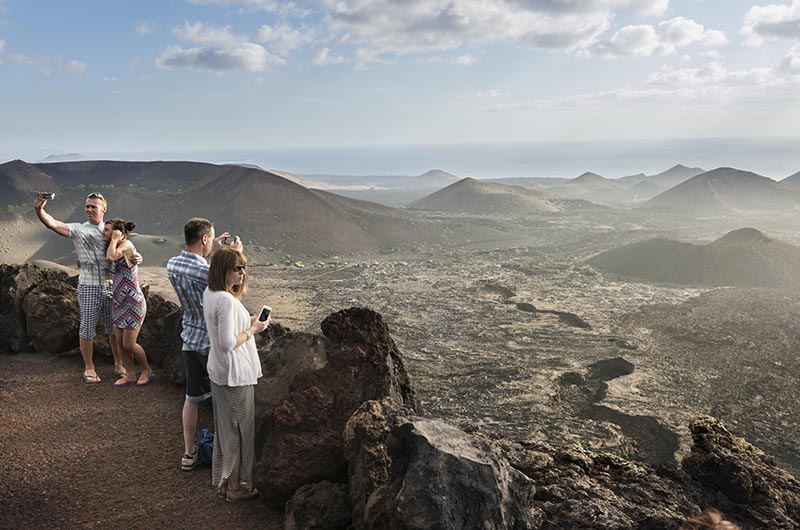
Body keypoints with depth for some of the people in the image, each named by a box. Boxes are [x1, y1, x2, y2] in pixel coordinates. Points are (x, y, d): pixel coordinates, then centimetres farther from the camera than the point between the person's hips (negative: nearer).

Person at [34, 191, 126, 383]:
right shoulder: (78, 230, -2)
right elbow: (52, 224, -16)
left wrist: (136, 257, -11)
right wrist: (39, 210, -35)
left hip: (110, 286, 2)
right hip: (89, 288, -2)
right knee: (87, 329, 5)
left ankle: (119, 364, 25)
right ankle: (89, 368, 20)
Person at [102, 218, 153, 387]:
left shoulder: (126, 244, -15)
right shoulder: (117, 248, 11)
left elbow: (111, 257, -32)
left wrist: (114, 239, -18)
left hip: (133, 303, -9)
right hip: (119, 303, 9)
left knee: (129, 345, -2)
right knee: (119, 343, 10)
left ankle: (147, 371, 19)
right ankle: (130, 375, 23)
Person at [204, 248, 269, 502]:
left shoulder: (209, 294, 4)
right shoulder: (227, 301, -26)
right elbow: (228, 344, -29)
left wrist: (246, 321, 10)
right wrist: (253, 330, -17)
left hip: (218, 373, 9)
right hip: (236, 376, -9)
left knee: (224, 428, 20)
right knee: (238, 431, 6)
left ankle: (223, 481, 33)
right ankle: (236, 488, 20)